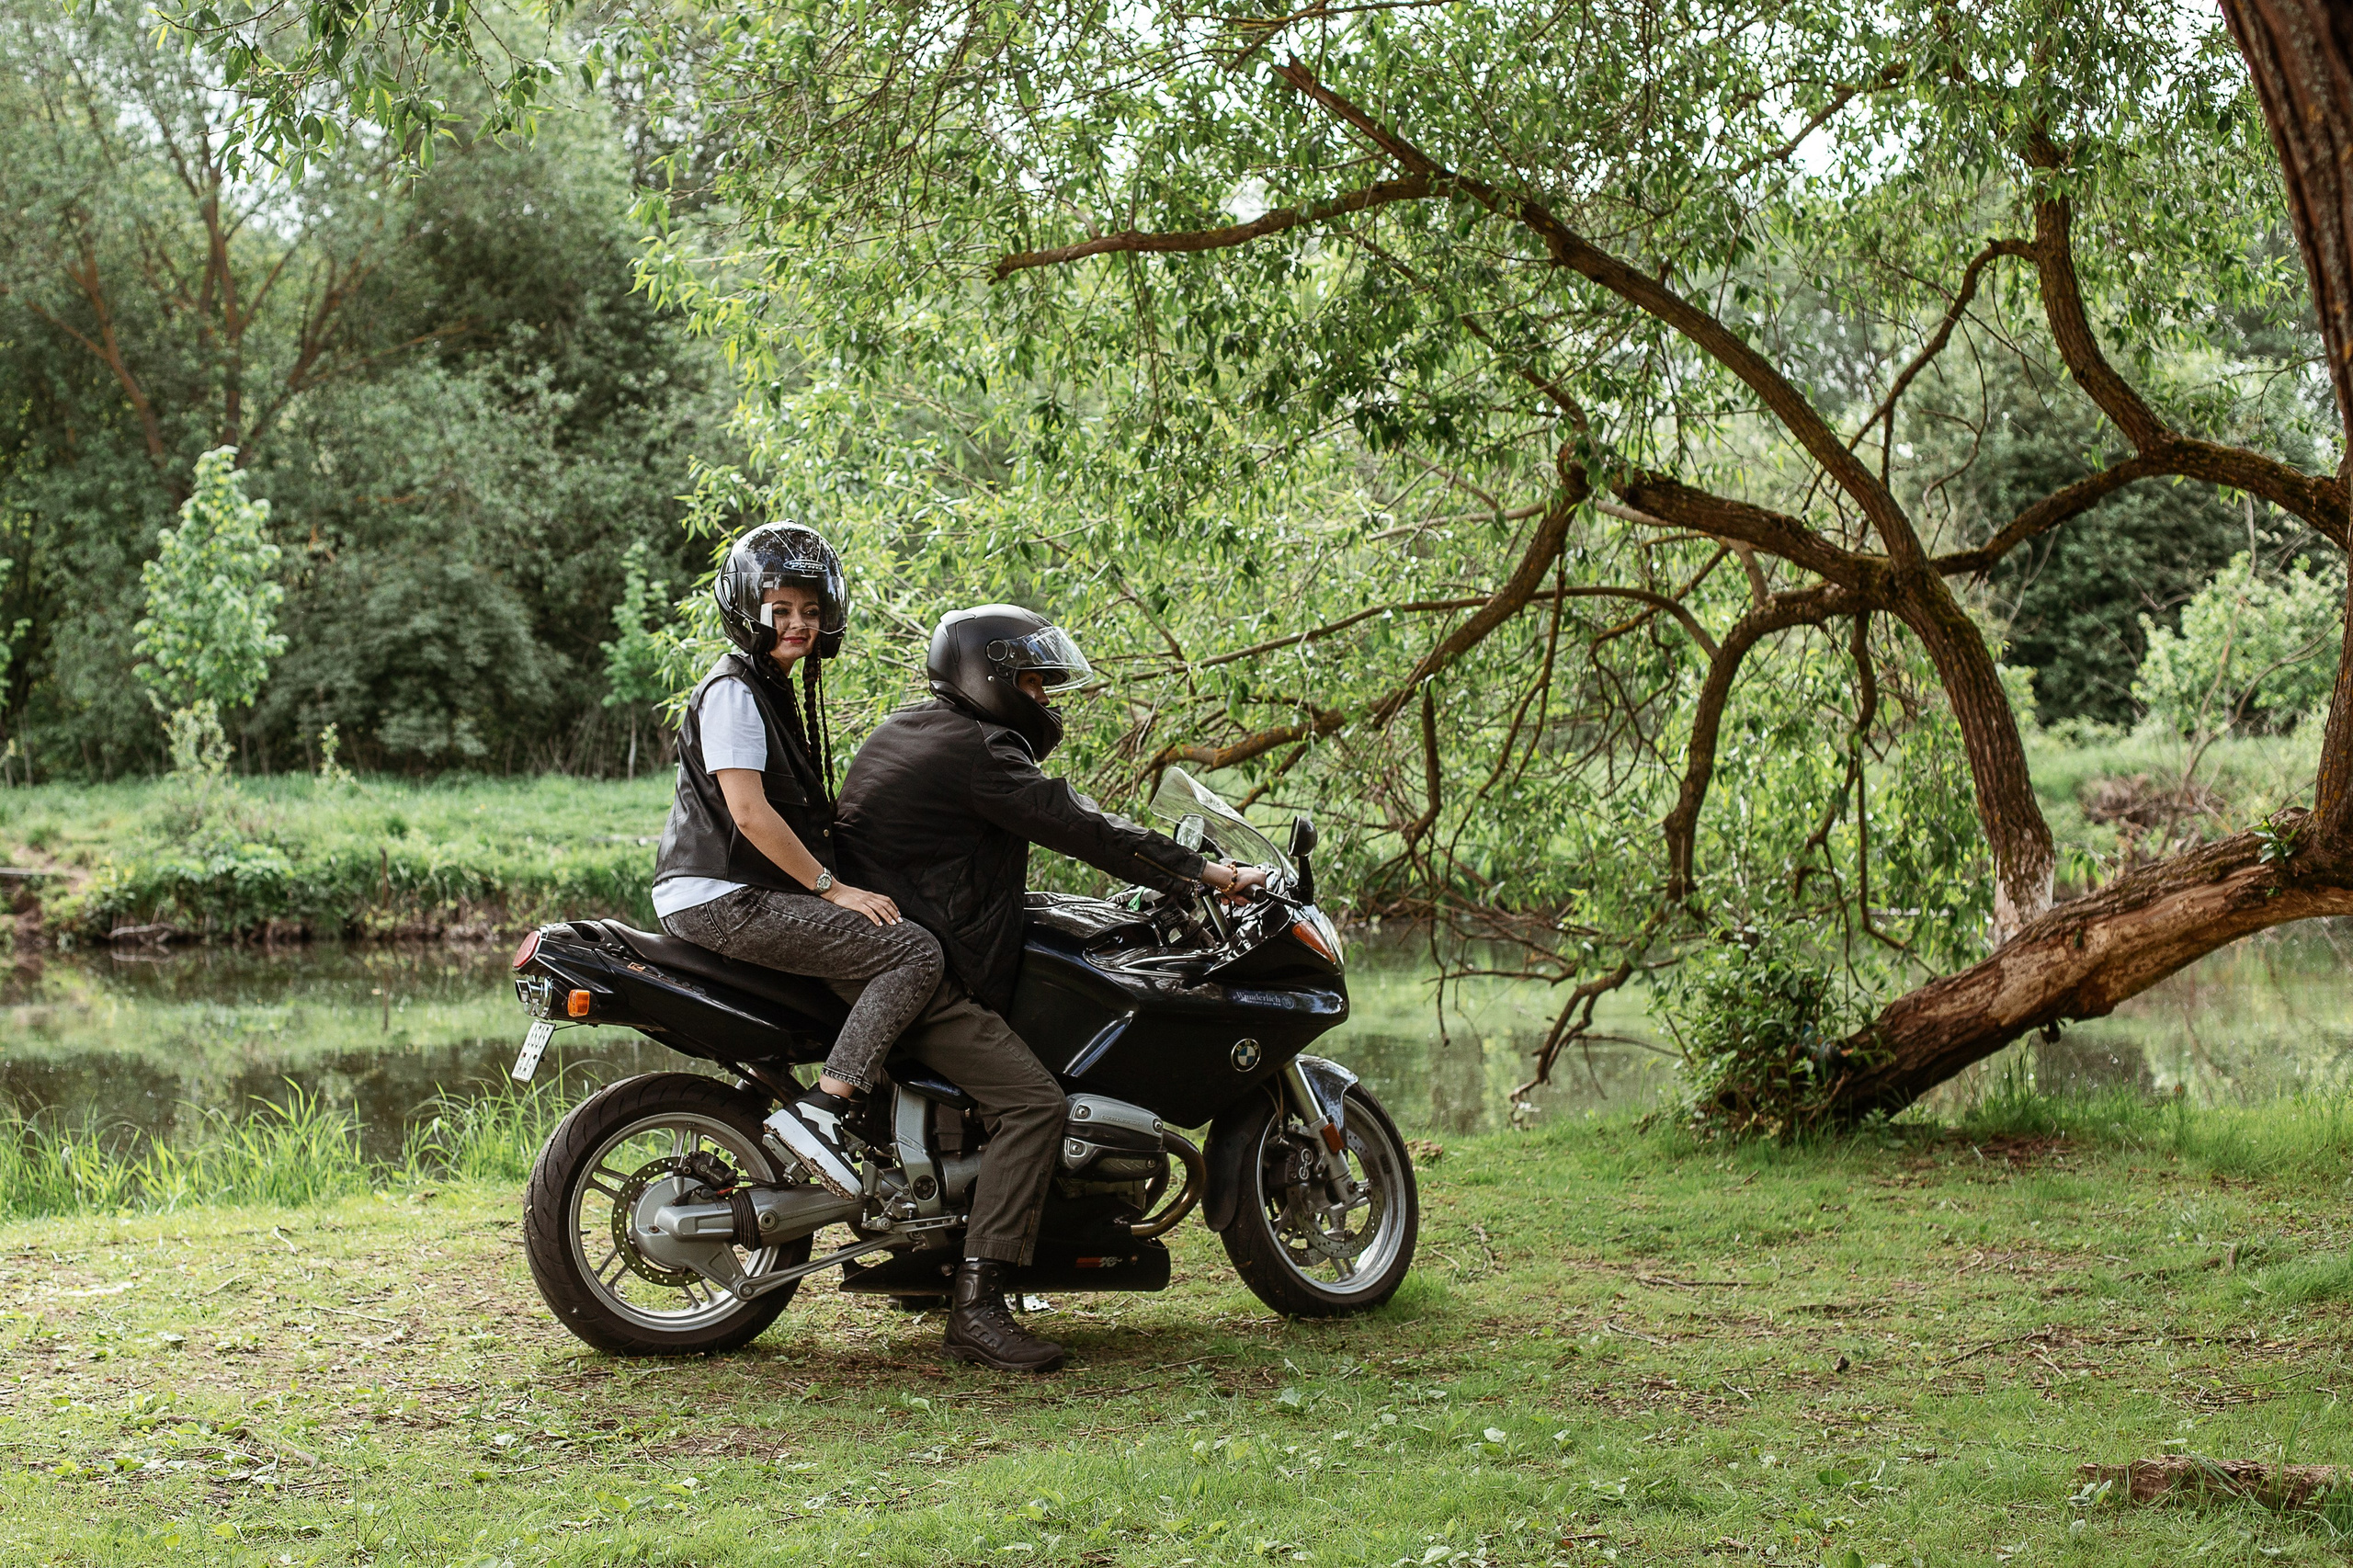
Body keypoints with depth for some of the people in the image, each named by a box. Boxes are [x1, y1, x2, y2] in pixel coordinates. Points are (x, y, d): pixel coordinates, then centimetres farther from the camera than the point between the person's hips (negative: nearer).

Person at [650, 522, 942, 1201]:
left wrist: (837, 880, 18)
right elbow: (748, 811, -19)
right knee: (914, 952, -18)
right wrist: (834, 888, -17)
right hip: (723, 901, -10)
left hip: (747, 895, 10)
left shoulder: (777, 691, 22)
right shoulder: (732, 691, -10)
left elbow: (798, 813, 28)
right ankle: (820, 1110, -24)